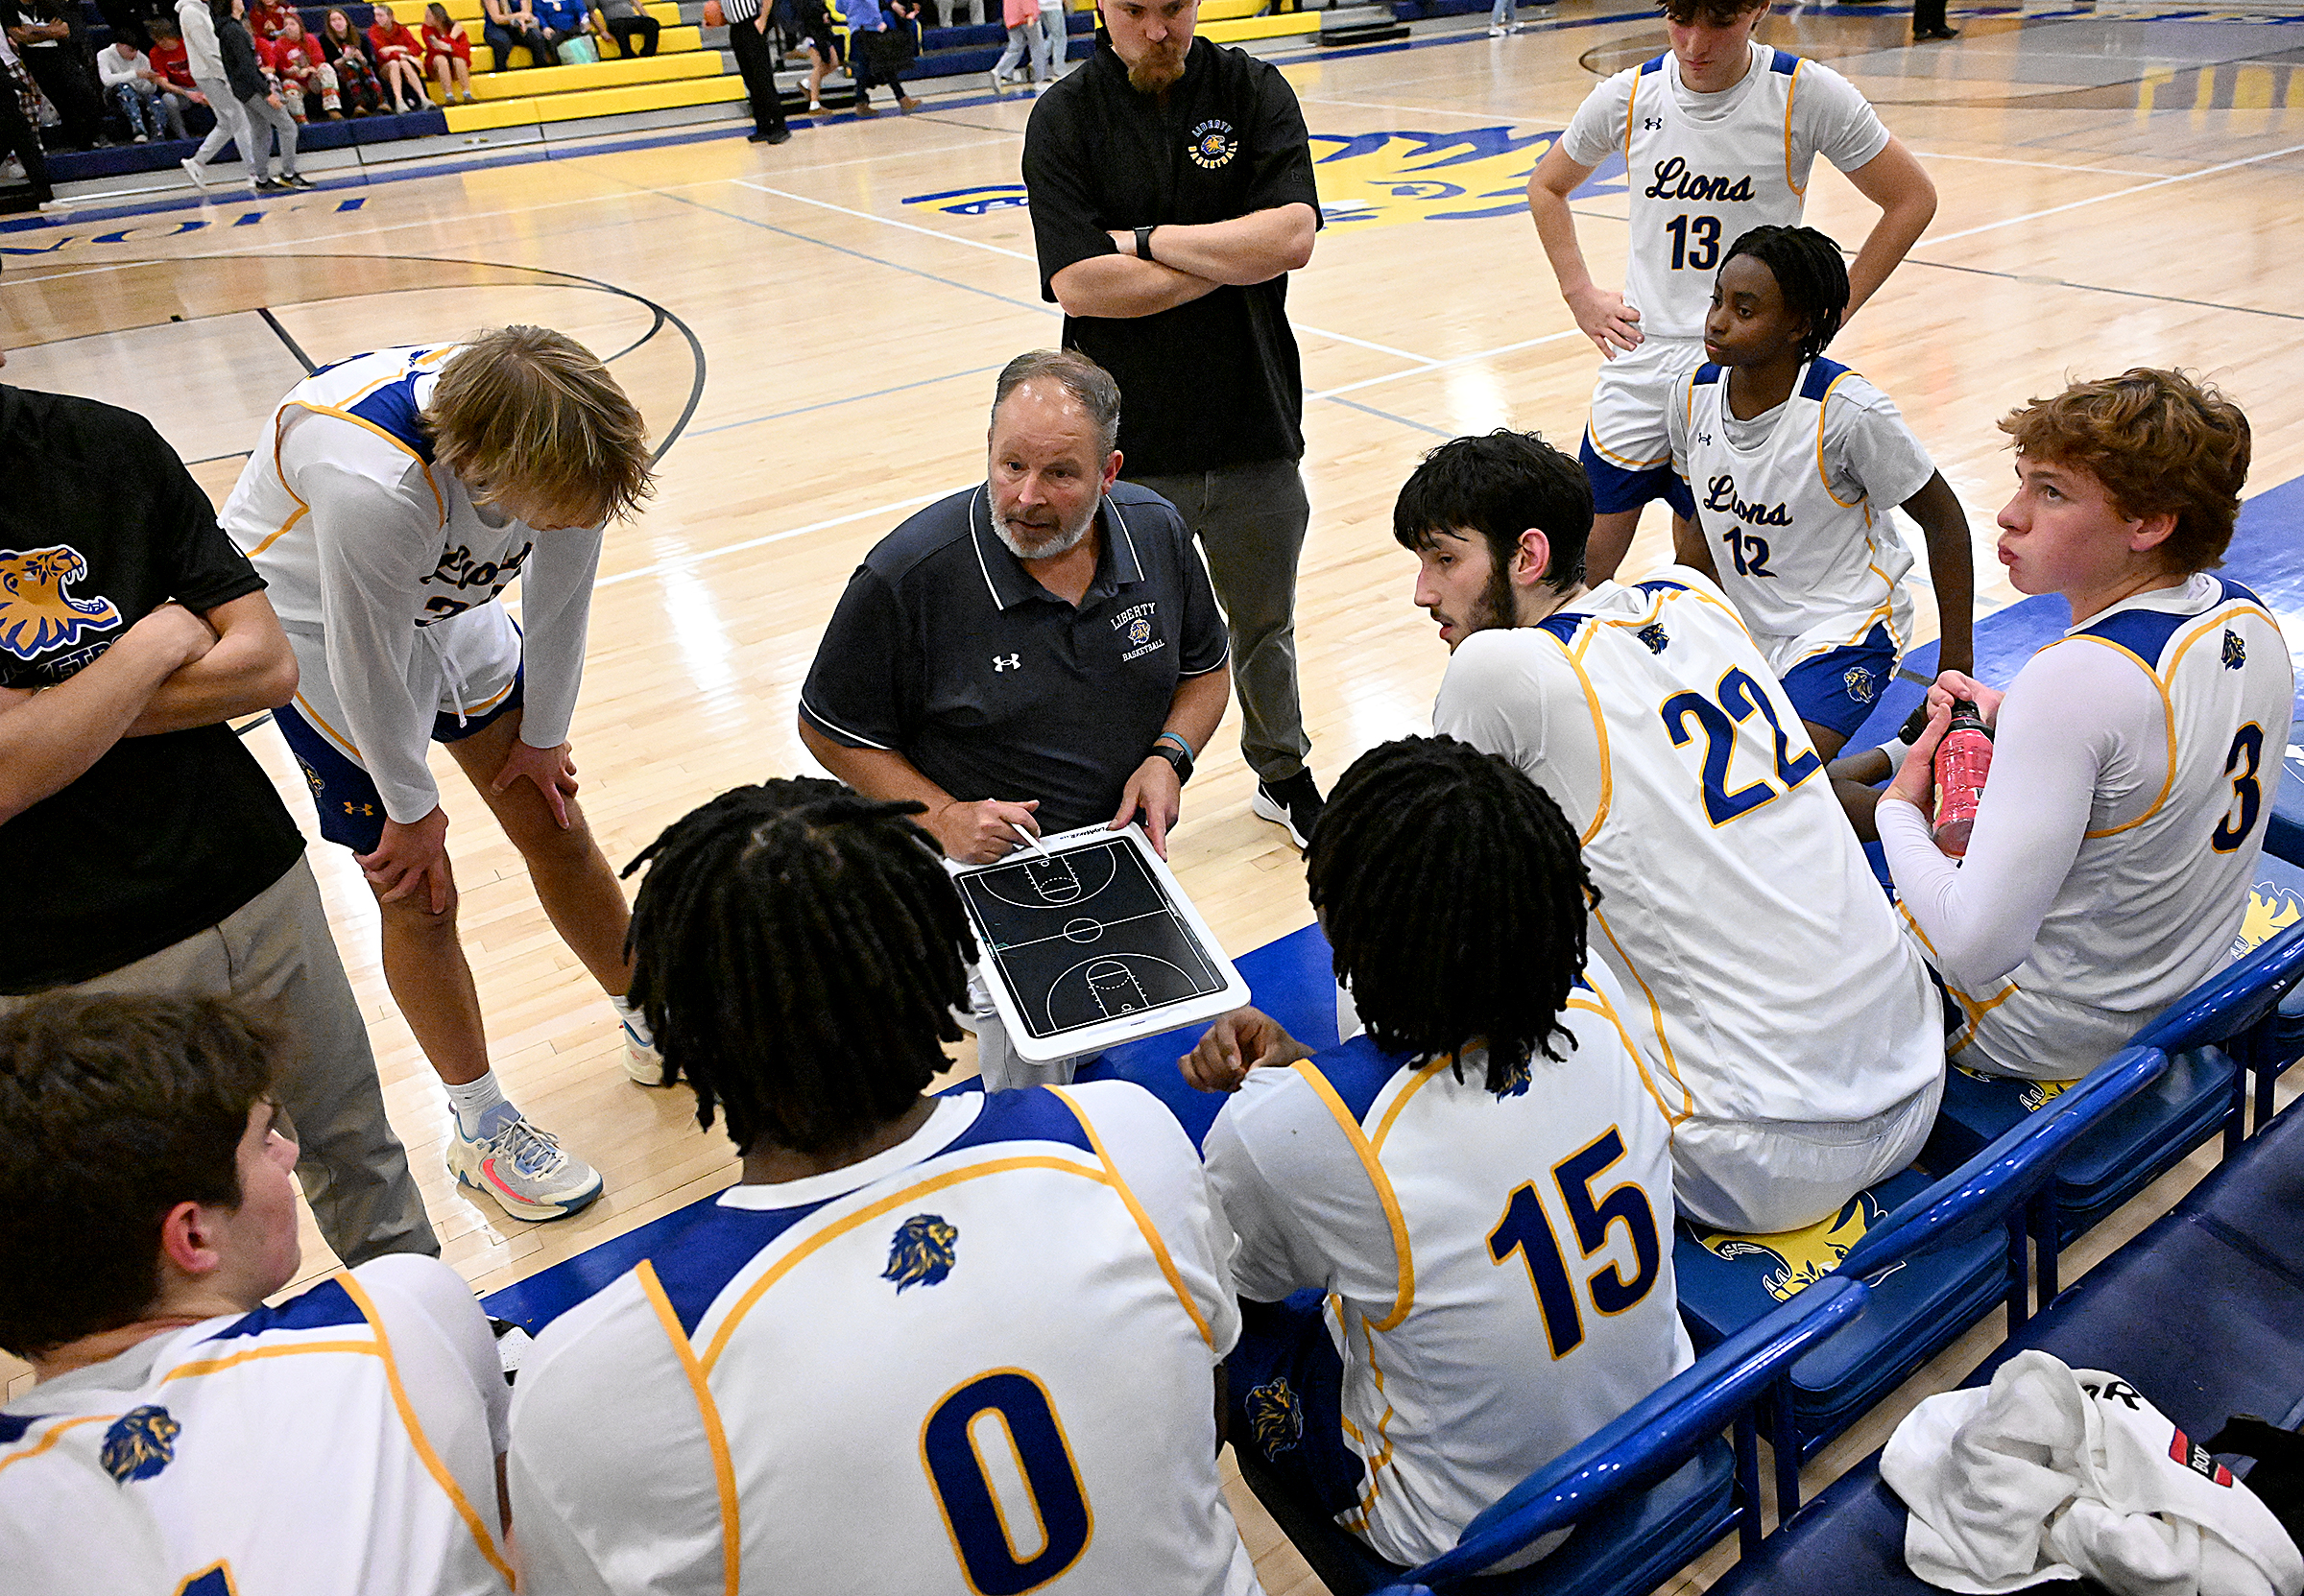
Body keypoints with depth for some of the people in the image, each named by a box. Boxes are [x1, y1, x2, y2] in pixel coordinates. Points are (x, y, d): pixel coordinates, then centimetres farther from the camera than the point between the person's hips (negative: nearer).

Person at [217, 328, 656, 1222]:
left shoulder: (558, 441, -27)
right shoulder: (373, 485, -44)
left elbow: (560, 594, -10)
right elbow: (368, 665, -29)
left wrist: (544, 737, 2)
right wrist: (413, 808, -14)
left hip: (447, 604, 5)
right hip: (320, 623, -5)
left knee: (556, 825, 9)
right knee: (418, 896, -2)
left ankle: (651, 1029, 29)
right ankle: (482, 1131, 16)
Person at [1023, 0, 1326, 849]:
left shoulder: (1255, 91, 0)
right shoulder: (1064, 119, -4)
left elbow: (1291, 236, -15)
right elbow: (1077, 284, -17)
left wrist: (1146, 240, -14)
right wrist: (1230, 260, -13)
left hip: (1254, 428, 2)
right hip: (1129, 441, -2)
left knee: (1264, 624, 19)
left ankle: (1282, 775, 41)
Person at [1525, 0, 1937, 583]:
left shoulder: (1807, 94, -8)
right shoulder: (1629, 97, 0)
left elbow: (1912, 199, 1)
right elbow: (1546, 186, 18)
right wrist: (1580, 292, 8)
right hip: (1637, 365, 3)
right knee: (1584, 565, 4)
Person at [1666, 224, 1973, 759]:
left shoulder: (1848, 411, -21)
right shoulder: (1692, 397, -5)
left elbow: (1944, 520, -10)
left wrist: (1956, 665, -8)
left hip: (1842, 628, -7)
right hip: (1743, 623, 7)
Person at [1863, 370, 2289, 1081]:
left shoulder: (2077, 678, -34)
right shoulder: (2249, 617, -7)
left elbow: (1975, 947, -35)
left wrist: (1899, 807, -18)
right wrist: (2014, 721, 1)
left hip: (2054, 1038, -8)